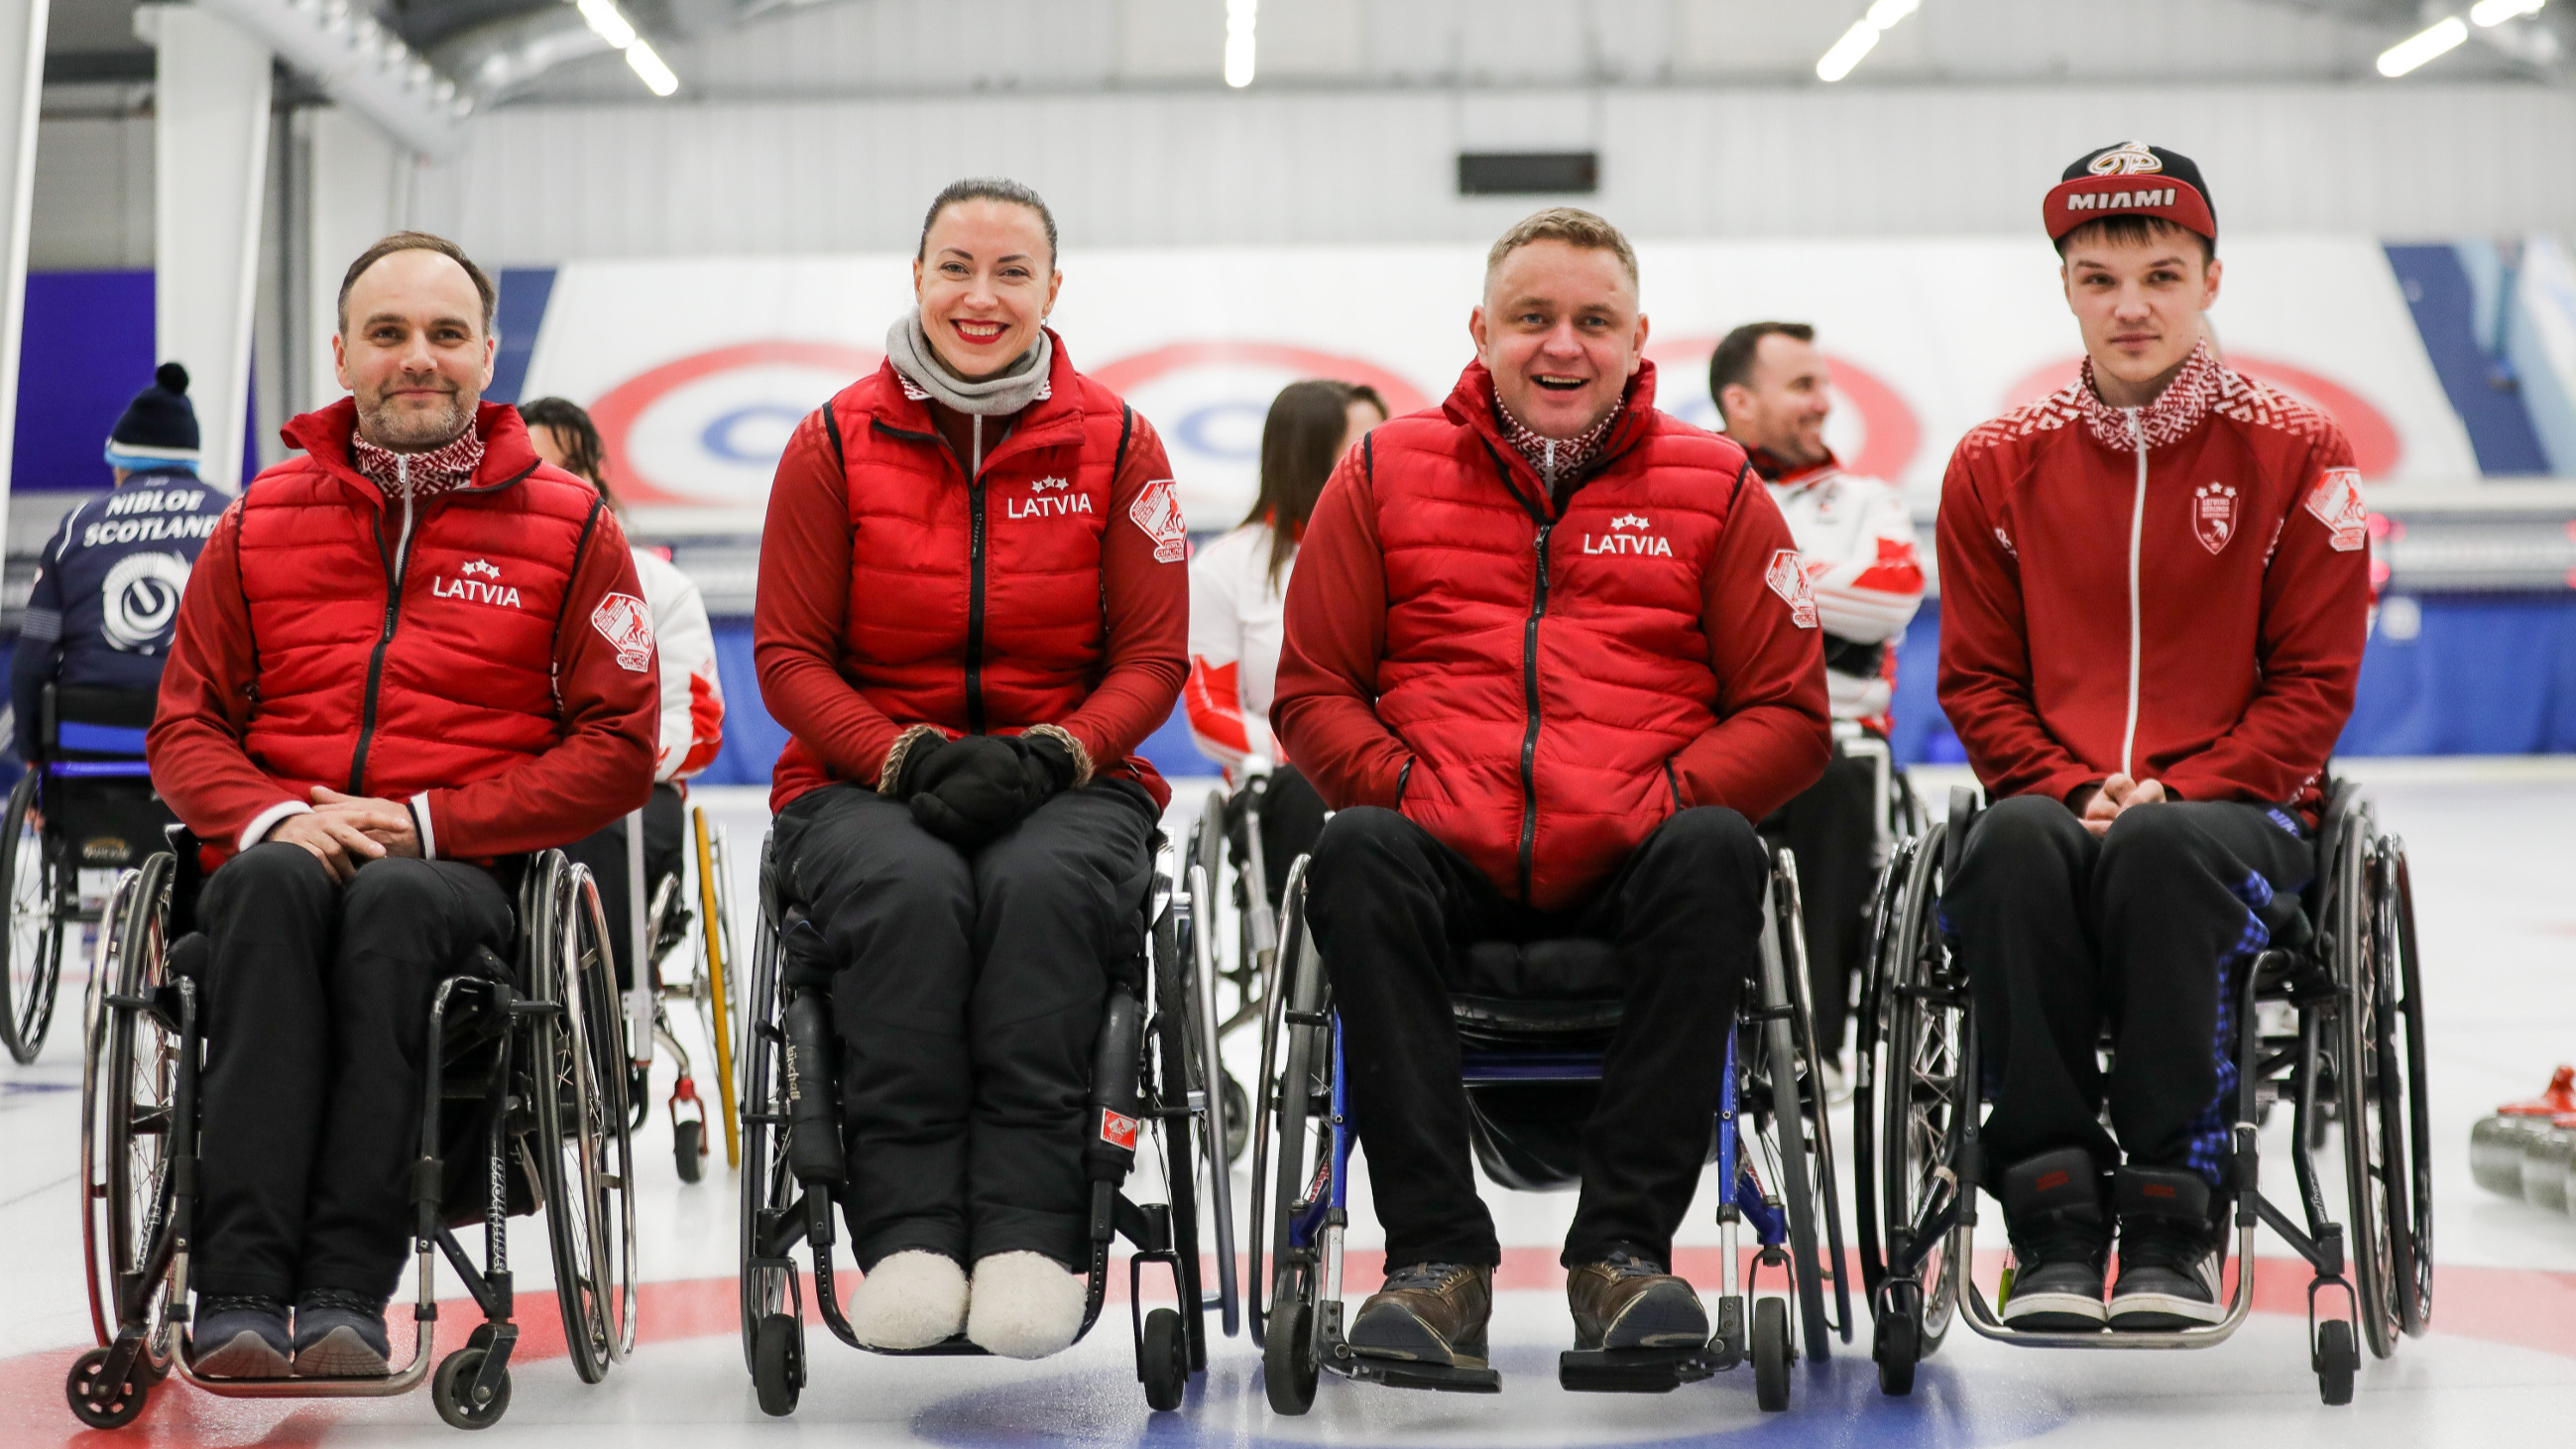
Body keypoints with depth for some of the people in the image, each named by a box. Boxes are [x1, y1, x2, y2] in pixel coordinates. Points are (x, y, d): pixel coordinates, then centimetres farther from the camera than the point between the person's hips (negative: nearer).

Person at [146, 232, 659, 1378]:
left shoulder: (569, 526, 8)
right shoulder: (263, 522, 16)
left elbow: (617, 750, 3)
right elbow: (185, 730, 14)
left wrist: (429, 821, -10)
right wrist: (276, 816, -9)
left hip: (465, 870, -2)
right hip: (286, 848, 2)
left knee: (392, 899, -37)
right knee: (273, 882, -35)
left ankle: (345, 1294, -41)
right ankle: (241, 1293, -43)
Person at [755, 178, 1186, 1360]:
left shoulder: (1116, 444, 6)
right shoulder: (836, 442, 4)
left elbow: (1153, 657, 3)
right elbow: (788, 655, 2)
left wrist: (1049, 755, -16)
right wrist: (907, 759, -15)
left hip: (1067, 785, 0)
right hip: (866, 785, 0)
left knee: (1041, 885, -35)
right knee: (909, 890, -35)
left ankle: (1030, 1229, -36)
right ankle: (907, 1230, -36)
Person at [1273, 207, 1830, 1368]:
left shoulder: (1714, 486, 13)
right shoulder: (1386, 472, 14)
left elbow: (1788, 714, 9)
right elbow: (1311, 693, 13)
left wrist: (1664, 801, -9)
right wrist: (1404, 789, -6)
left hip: (1633, 864, 0)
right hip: (1448, 859, 0)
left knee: (1717, 851, -33)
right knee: (1355, 856, -32)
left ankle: (1624, 1248, -26)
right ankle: (1438, 1257, -30)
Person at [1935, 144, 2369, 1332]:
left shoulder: (2295, 454, 4)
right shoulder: (1998, 465, 9)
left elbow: (2314, 682, 2)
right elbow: (1977, 682, 9)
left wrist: (2178, 792, -12)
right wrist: (2076, 789, -9)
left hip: (2235, 808, -1)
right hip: (2056, 796, 2)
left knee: (2160, 852, -37)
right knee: (2014, 841, -35)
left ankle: (2175, 1224, -27)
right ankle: (2055, 1225, -31)